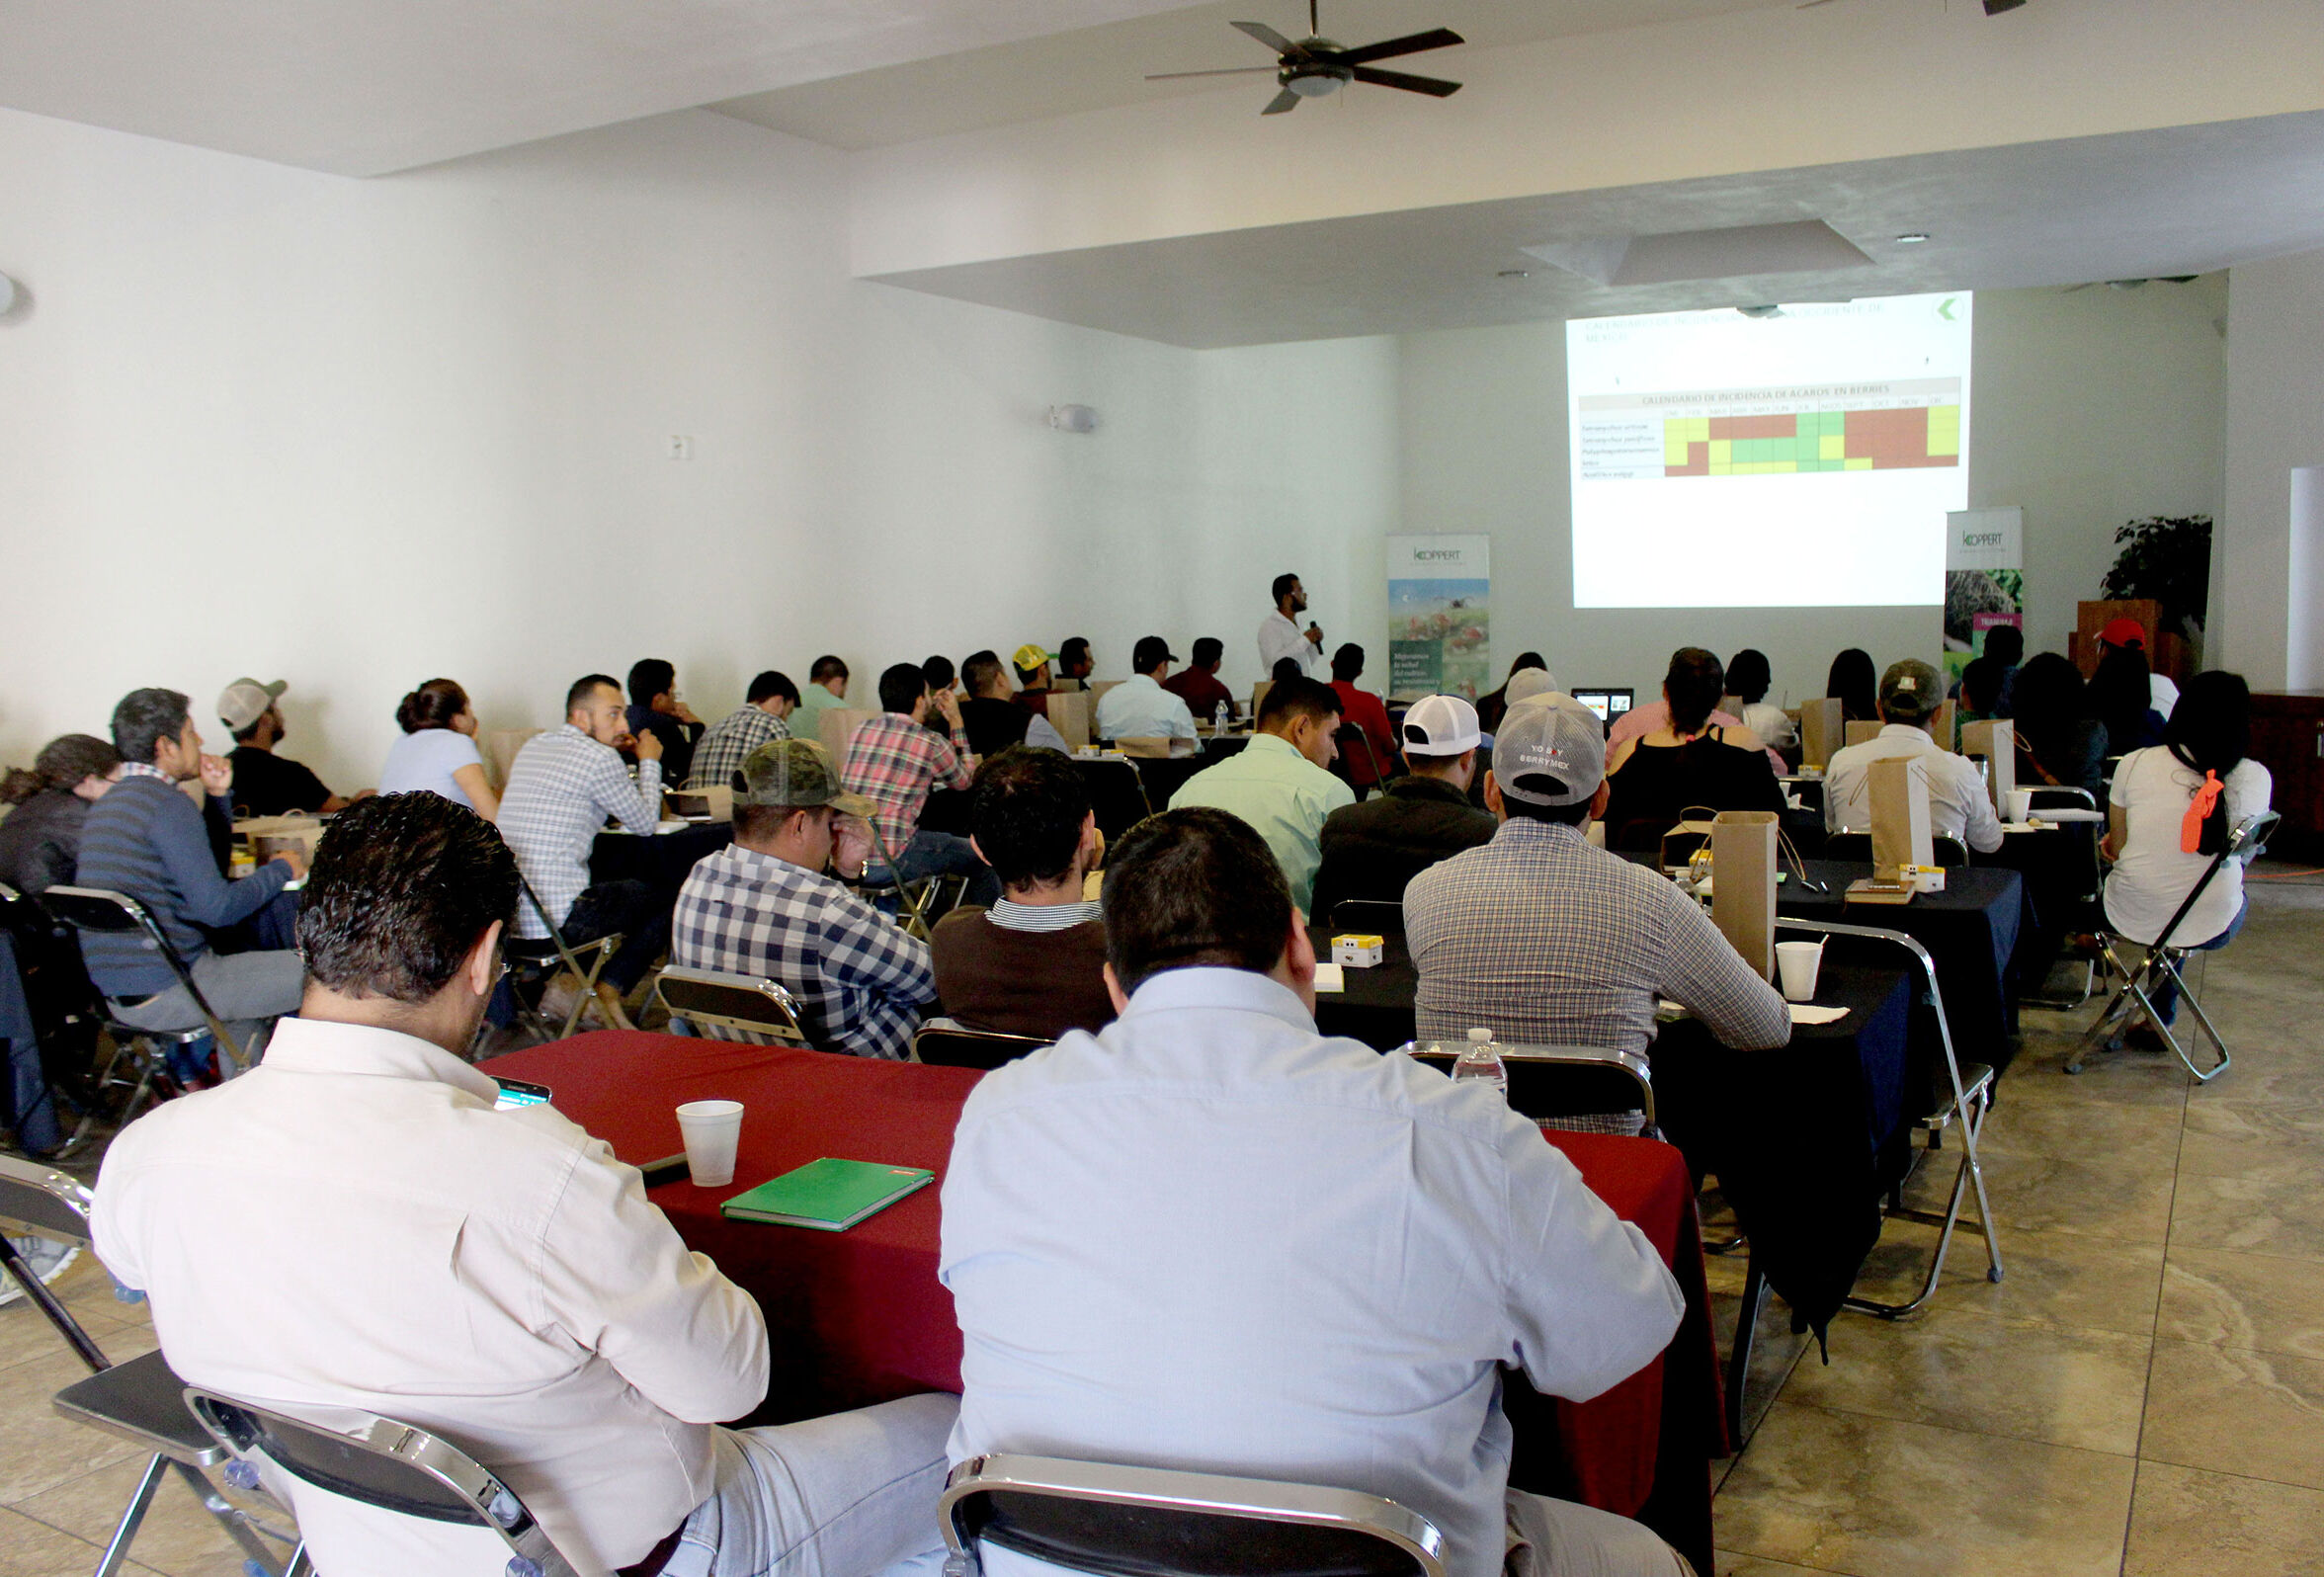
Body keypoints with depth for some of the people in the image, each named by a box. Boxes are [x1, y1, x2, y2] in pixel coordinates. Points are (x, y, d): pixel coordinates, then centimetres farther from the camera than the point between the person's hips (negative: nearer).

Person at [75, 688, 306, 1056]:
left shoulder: (107, 803, 15)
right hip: (166, 993, -11)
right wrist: (280, 869, -4)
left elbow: (201, 863, 25)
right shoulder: (167, 804, -16)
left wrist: (217, 795, 14)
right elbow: (218, 907, -20)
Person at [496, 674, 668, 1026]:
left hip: (506, 913, 8)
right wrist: (649, 762, 15)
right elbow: (646, 824, 2)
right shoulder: (601, 759, -10)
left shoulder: (531, 748, 14)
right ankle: (608, 991, 4)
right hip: (556, 918, -8)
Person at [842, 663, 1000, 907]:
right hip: (891, 861, -7)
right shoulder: (932, 743, -7)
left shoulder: (860, 731, 10)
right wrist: (956, 721, 20)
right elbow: (964, 780, 14)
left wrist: (929, 712, 37)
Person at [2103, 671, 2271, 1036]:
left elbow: (2116, 847, 1)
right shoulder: (2256, 778, -8)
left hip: (2132, 920, -1)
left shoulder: (2134, 763, -10)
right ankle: (2161, 1014, 41)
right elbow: (2240, 852, 9)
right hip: (2210, 927, 1)